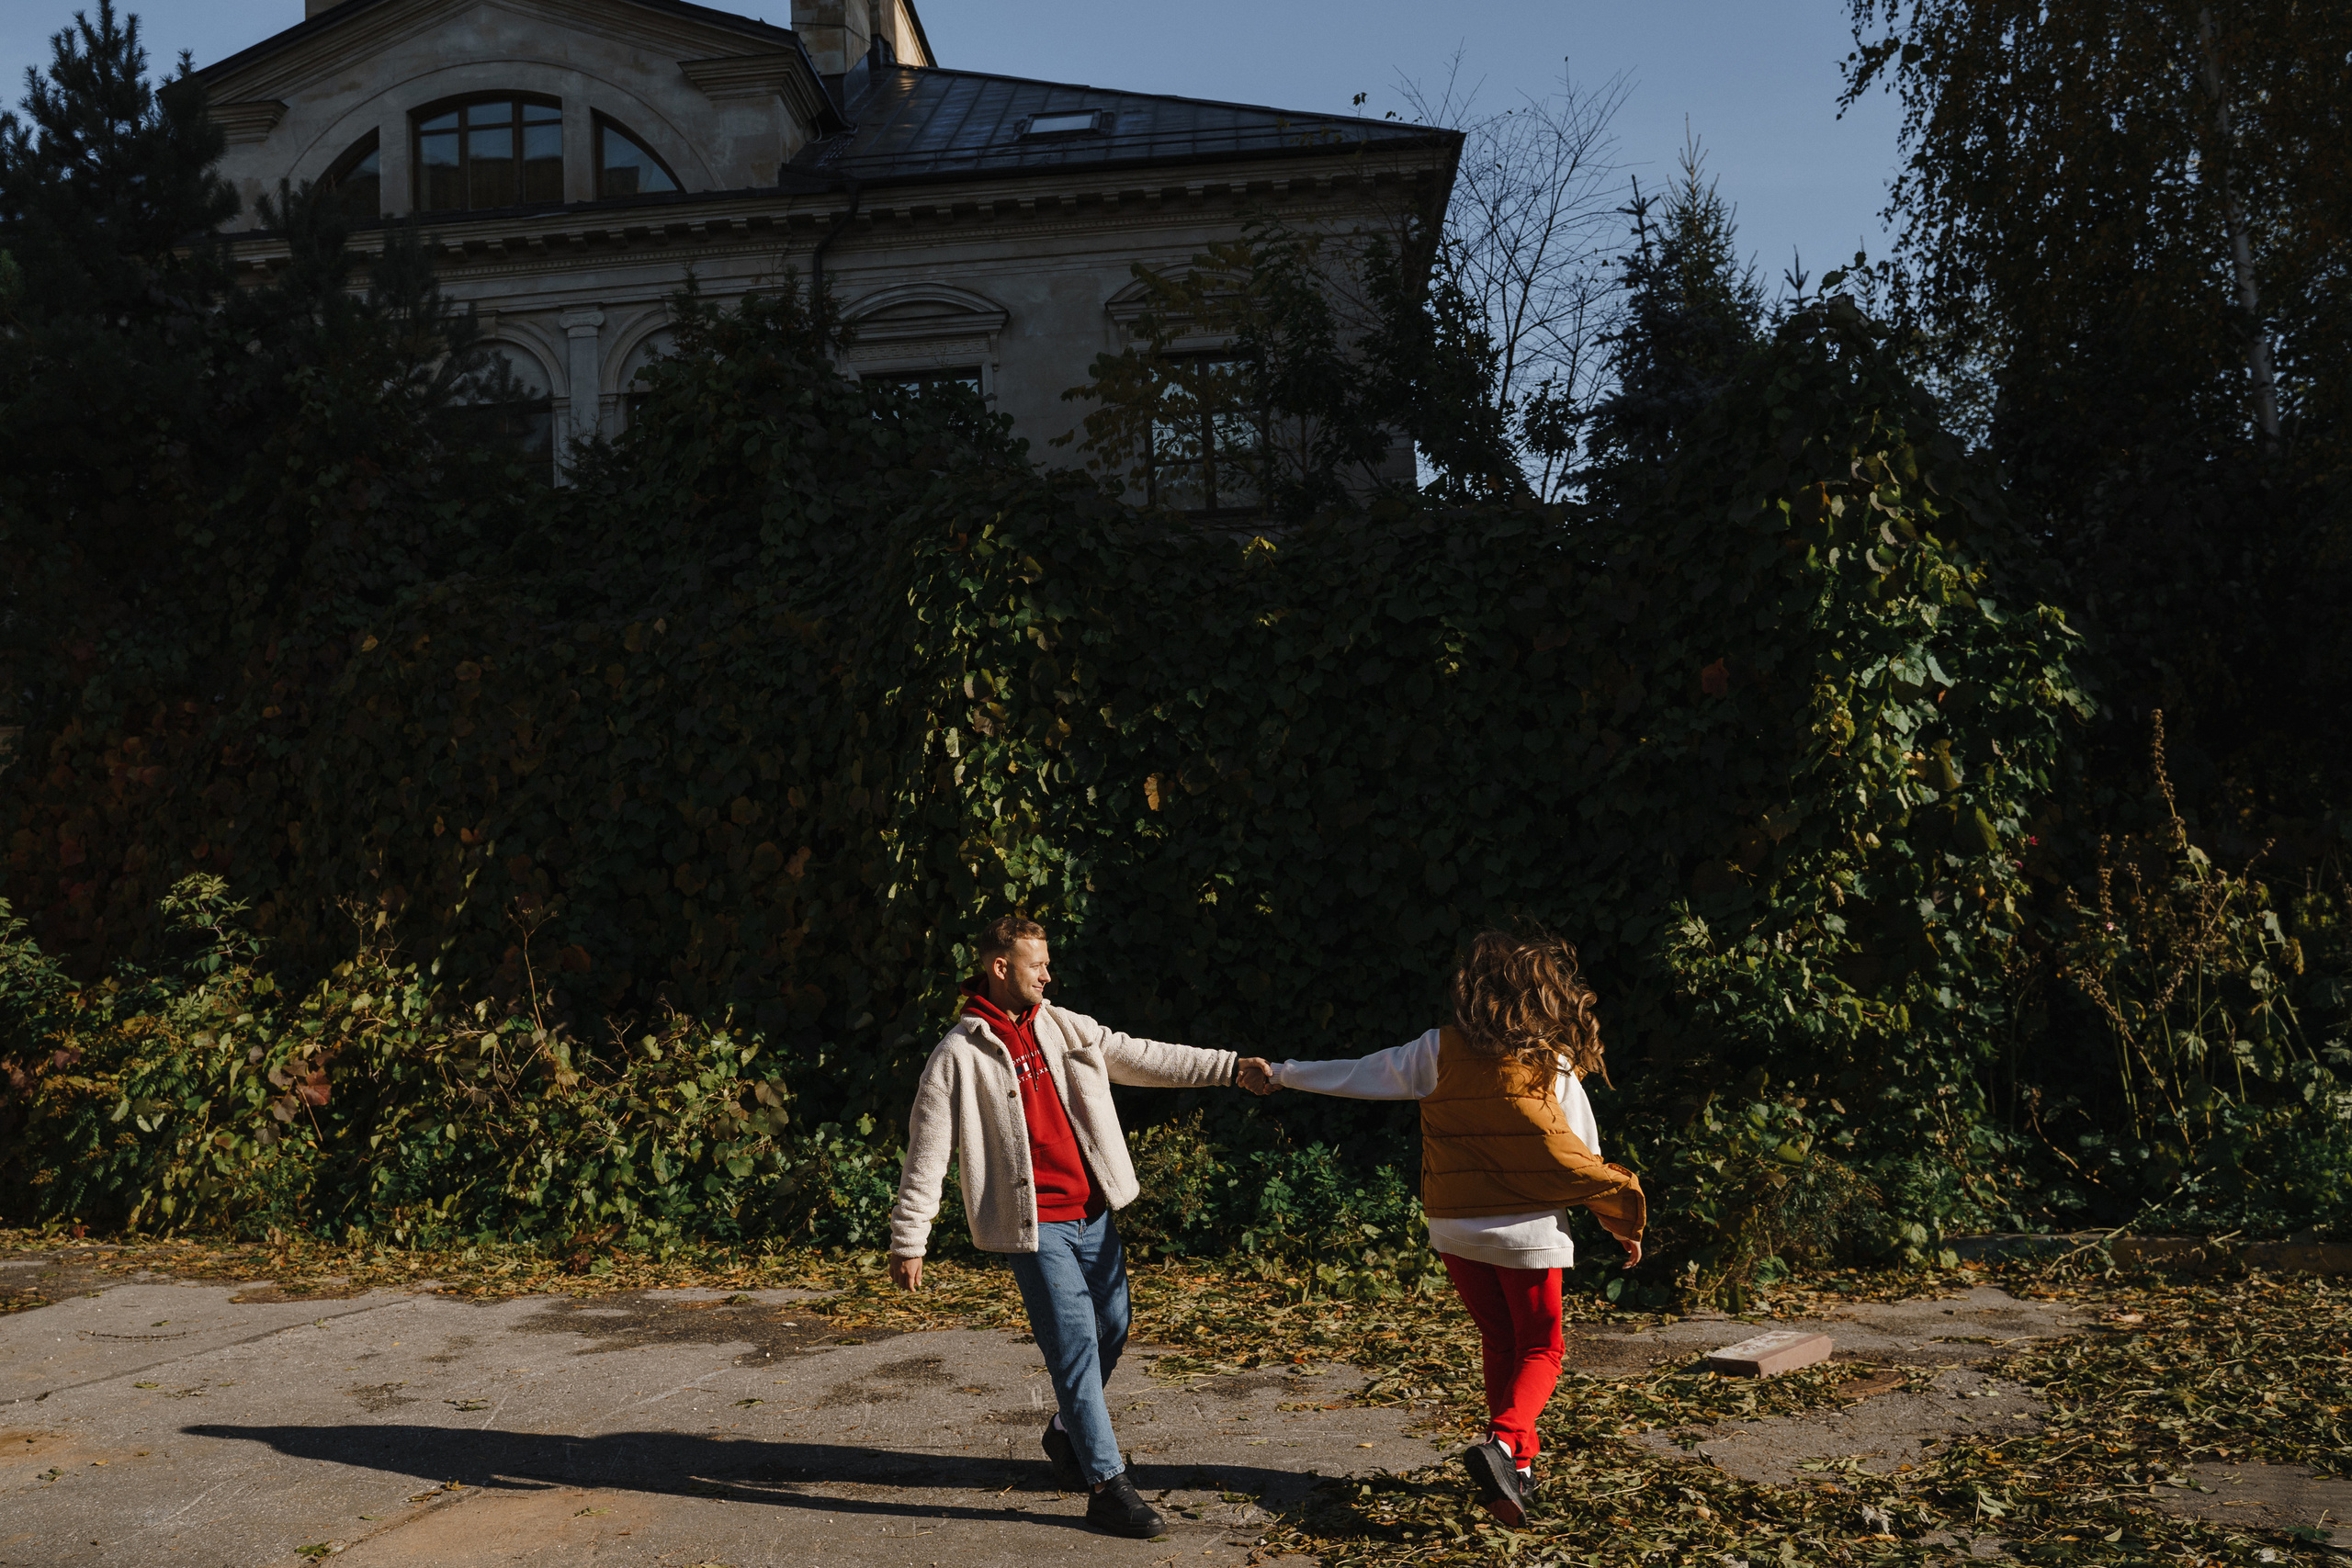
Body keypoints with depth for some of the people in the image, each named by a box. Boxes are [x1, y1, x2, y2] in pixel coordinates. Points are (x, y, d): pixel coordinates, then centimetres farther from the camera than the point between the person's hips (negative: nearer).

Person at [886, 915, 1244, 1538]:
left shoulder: (1064, 1028, 8)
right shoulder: (958, 1056, -8)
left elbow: (1145, 1058, 9)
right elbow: (926, 1154, -7)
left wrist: (1230, 1066, 4)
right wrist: (908, 1241, -7)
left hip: (1093, 1214, 6)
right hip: (1033, 1224, -6)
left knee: (1112, 1330, 15)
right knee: (1076, 1347, -8)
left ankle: (1065, 1435, 38)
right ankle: (1107, 1486, 0)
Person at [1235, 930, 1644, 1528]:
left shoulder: (1440, 1052, -5)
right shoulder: (1553, 1064, -6)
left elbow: (1361, 1074, -1)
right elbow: (1582, 1156, -1)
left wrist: (1279, 1074, 11)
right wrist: (1621, 1218, 12)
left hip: (1454, 1227, 2)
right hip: (1527, 1230, -2)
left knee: (1499, 1341, 21)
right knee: (1541, 1348, 10)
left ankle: (1517, 1463, 25)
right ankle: (1502, 1442, -15)